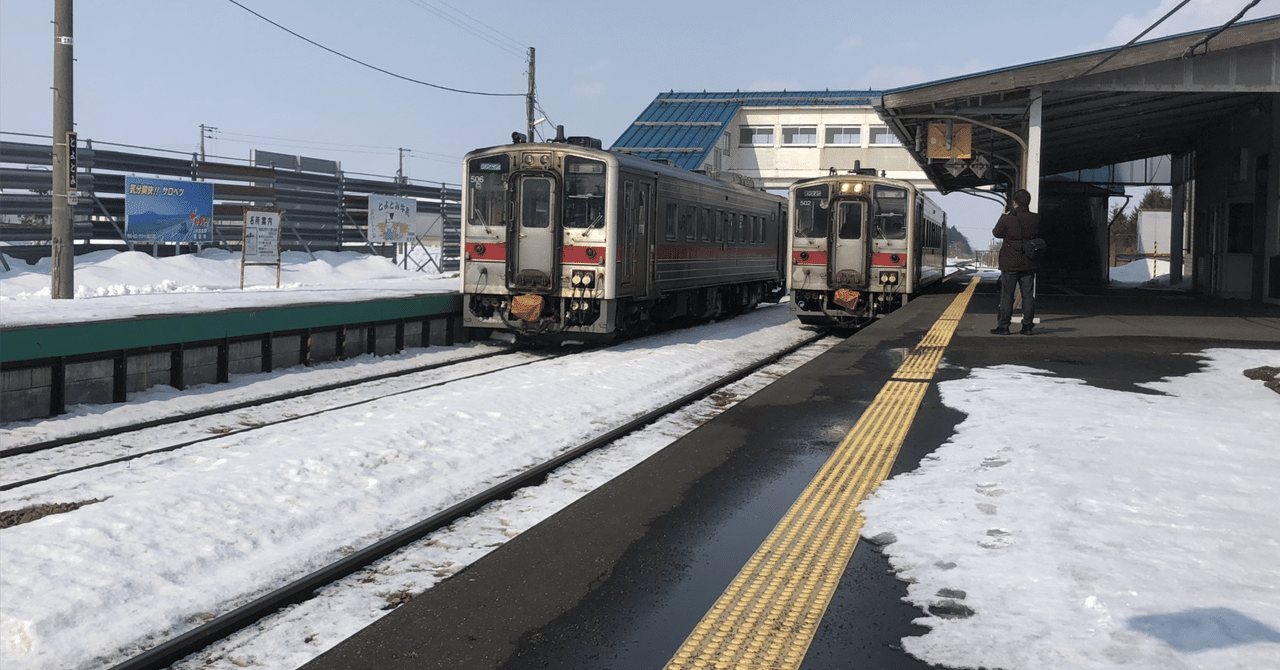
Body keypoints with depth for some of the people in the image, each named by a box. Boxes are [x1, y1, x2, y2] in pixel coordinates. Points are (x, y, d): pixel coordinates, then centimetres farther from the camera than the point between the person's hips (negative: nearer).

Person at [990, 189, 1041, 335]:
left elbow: (996, 233, 1)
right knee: (1028, 295, 8)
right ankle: (1027, 325, 9)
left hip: (1010, 264, -4)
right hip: (1029, 264, 4)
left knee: (1007, 295, 2)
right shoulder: (1036, 219, -2)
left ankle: (1003, 326, 4)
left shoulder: (1008, 219, -14)